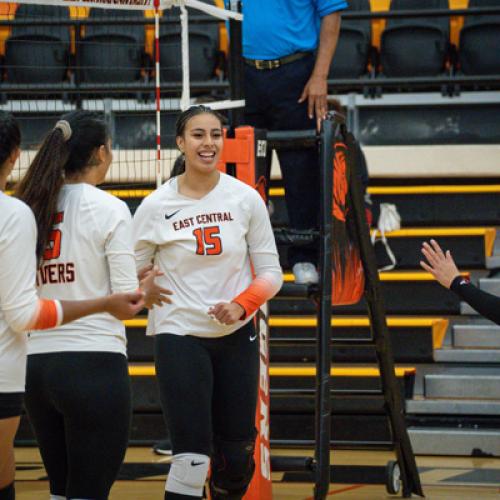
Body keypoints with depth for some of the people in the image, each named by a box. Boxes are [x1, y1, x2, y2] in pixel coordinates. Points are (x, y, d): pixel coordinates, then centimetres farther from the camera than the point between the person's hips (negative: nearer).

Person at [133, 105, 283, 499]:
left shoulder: (246, 199, -2)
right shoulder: (156, 206, -6)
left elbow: (271, 272, 2)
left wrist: (241, 306, -16)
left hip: (237, 337, 3)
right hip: (180, 337, -3)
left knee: (235, 456, 9)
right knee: (192, 457, -12)